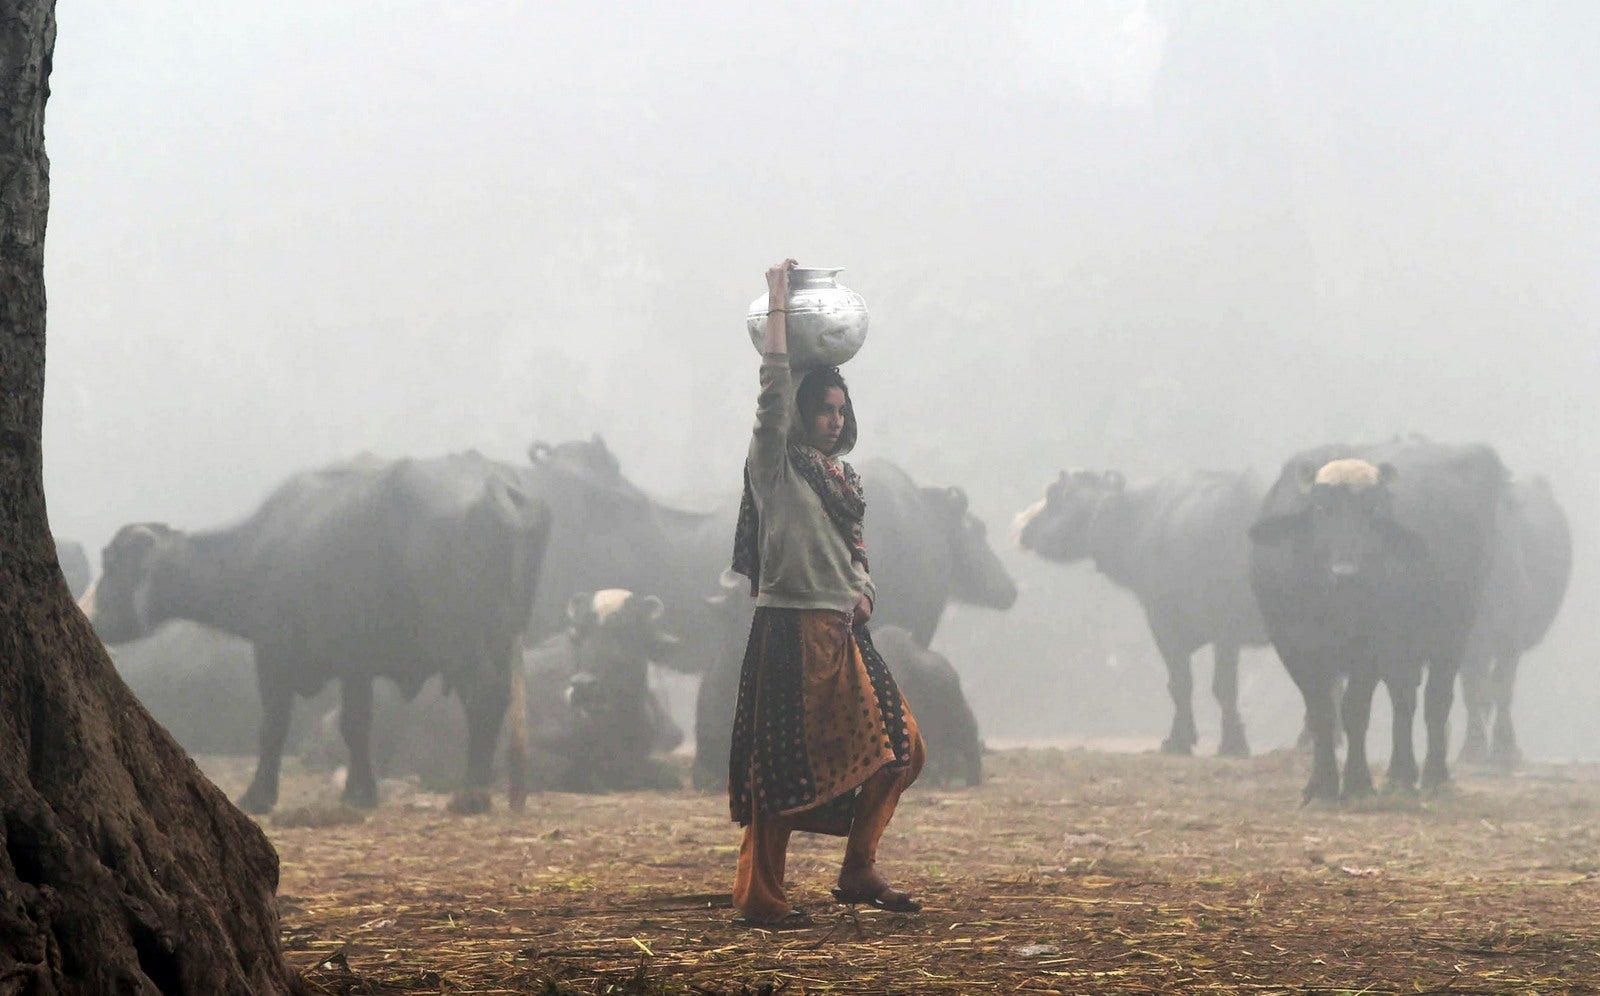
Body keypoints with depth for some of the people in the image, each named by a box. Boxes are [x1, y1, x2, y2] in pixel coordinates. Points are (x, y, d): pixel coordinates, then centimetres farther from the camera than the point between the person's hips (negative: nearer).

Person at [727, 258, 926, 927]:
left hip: (843, 633, 8)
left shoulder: (842, 480, 19)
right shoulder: (777, 465, -2)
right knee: (782, 769, -7)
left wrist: (863, 591, 3)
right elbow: (774, 390, -15)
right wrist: (777, 307, -14)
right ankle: (759, 897, -2)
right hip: (790, 629, -8)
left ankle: (859, 872, 15)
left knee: (897, 746, 6)